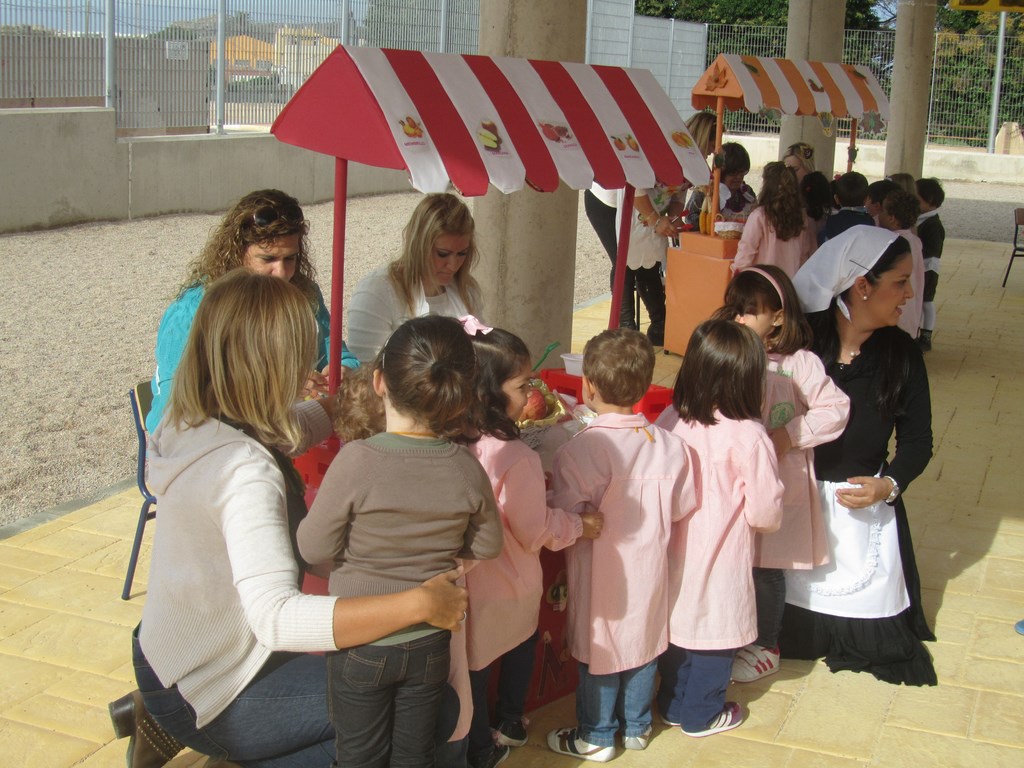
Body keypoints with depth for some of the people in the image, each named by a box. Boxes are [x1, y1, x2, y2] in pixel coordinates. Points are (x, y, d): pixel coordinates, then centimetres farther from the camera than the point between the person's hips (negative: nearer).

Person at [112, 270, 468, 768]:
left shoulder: (189, 423, -4)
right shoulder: (246, 470, -32)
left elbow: (301, 424, 16)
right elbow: (275, 616, -44)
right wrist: (418, 604, -46)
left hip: (165, 654, 9)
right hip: (205, 699, -8)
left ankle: (159, 718, 20)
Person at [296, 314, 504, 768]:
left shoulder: (356, 461, -26)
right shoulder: (466, 469, -16)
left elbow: (315, 548, -16)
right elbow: (487, 546, 0)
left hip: (362, 645, -3)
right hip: (430, 644, 3)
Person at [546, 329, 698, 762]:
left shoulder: (577, 452, -25)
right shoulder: (670, 446, -12)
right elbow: (682, 506, -1)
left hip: (600, 574, -4)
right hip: (649, 569, 4)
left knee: (599, 649, 13)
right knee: (643, 641, 21)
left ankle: (595, 737, 29)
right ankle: (637, 727, 38)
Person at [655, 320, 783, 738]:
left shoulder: (670, 420, -10)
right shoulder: (749, 438, -23)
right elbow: (764, 513, -17)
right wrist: (767, 518, 6)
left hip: (674, 551, 5)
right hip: (719, 559, -5)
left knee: (675, 622, 21)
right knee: (713, 632, 15)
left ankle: (672, 703, 39)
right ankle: (702, 715, 31)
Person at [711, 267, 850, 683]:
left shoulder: (799, 363, -11)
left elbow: (835, 409, -11)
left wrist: (789, 435, -17)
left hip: (778, 481, -4)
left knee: (765, 567, 6)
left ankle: (765, 647, 24)